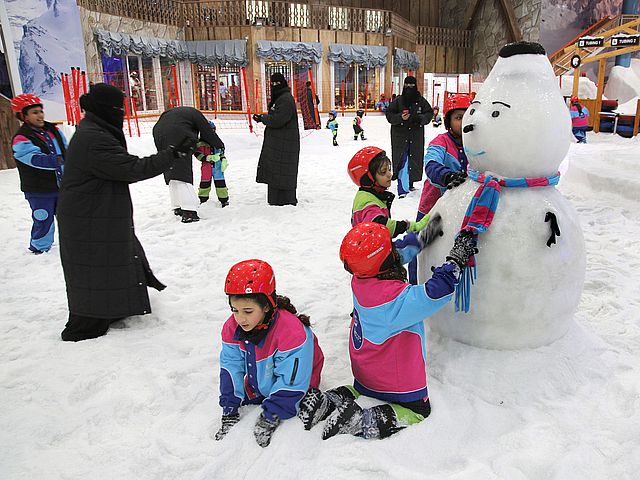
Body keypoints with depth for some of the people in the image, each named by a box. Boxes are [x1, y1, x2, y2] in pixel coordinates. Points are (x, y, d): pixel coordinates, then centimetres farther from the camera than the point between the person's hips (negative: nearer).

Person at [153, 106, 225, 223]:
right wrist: (219, 145, 29)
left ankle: (177, 207, 20)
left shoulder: (170, 113, 34)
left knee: (171, 174, 16)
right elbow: (207, 132, 13)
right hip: (177, 139, -7)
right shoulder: (194, 113, 15)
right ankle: (188, 210, -18)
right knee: (183, 174, -9)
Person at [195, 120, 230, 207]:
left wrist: (224, 161, 3)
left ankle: (224, 199, 10)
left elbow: (221, 152, 17)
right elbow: (198, 154, -11)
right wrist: (208, 158, -22)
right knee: (205, 182, 7)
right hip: (206, 167, -3)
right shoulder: (200, 143, -5)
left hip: (217, 166, 3)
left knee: (220, 182, 3)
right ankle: (203, 199, 23)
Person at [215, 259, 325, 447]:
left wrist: (270, 417, -31)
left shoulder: (292, 332, -38)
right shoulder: (232, 327, -18)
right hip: (257, 388, 5)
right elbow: (231, 367, -9)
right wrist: (229, 410, -13)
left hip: (294, 387, -5)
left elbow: (291, 382, -32)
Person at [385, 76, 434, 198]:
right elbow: (389, 114, 2)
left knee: (414, 159, 9)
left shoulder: (421, 101, 3)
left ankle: (410, 183, 28)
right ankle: (402, 189, -10)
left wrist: (419, 118, -15)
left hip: (416, 136, 2)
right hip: (400, 136, -2)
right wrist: (400, 117, -18)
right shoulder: (398, 101, 0)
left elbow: (429, 113, 6)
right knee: (402, 161, -9)